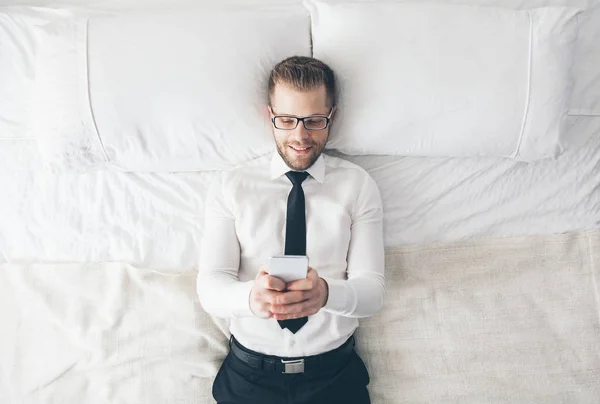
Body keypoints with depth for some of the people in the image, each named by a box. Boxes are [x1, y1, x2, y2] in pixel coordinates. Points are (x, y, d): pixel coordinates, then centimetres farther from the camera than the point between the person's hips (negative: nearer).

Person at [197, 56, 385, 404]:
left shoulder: (358, 186, 1)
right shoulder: (230, 186, 1)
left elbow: (372, 290, -5)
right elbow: (210, 287, -6)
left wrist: (326, 293, -27)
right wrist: (250, 296, -28)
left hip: (335, 372, 0)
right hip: (250, 370, 1)